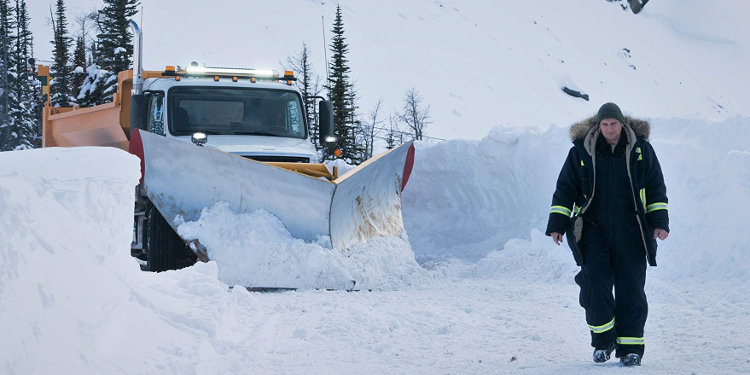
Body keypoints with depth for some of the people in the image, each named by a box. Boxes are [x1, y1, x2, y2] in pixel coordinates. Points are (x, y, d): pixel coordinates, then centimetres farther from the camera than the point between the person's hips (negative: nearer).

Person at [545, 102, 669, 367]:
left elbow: (656, 188, 9)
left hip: (630, 232, 0)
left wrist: (659, 222, 1)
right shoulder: (581, 151, 2)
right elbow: (565, 189, 8)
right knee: (596, 285, -8)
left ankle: (630, 347, 6)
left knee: (631, 289, -1)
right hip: (594, 229, 0)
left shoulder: (641, 149, 3)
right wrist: (557, 224, 2)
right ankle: (603, 341, 8)